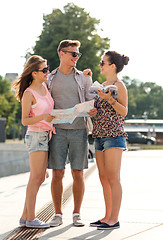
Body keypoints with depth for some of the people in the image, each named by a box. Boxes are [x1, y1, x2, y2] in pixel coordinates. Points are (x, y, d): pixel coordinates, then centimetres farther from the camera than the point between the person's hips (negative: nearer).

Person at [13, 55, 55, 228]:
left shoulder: (44, 87, 10)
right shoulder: (29, 93, -11)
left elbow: (48, 109, 27)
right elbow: (25, 121, -11)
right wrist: (43, 117, -26)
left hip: (46, 135, 8)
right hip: (36, 135, -8)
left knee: (39, 178, 8)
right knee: (35, 178, -6)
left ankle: (25, 217, 15)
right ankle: (31, 219, 1)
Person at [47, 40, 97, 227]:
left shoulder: (84, 78, 10)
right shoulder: (49, 79, 10)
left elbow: (91, 102, 10)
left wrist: (94, 111, -13)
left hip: (78, 130, 0)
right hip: (58, 131, 0)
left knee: (78, 173, 2)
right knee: (57, 173, -1)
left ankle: (76, 214, 12)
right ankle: (58, 214, 10)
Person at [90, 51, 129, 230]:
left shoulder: (119, 85, -7)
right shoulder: (103, 85, 18)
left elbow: (123, 112, -13)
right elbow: (96, 108, 28)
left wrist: (110, 98, -26)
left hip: (114, 136, -9)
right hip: (99, 136, 9)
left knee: (112, 178, -7)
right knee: (103, 178, 10)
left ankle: (114, 219, -2)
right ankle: (108, 216, 17)